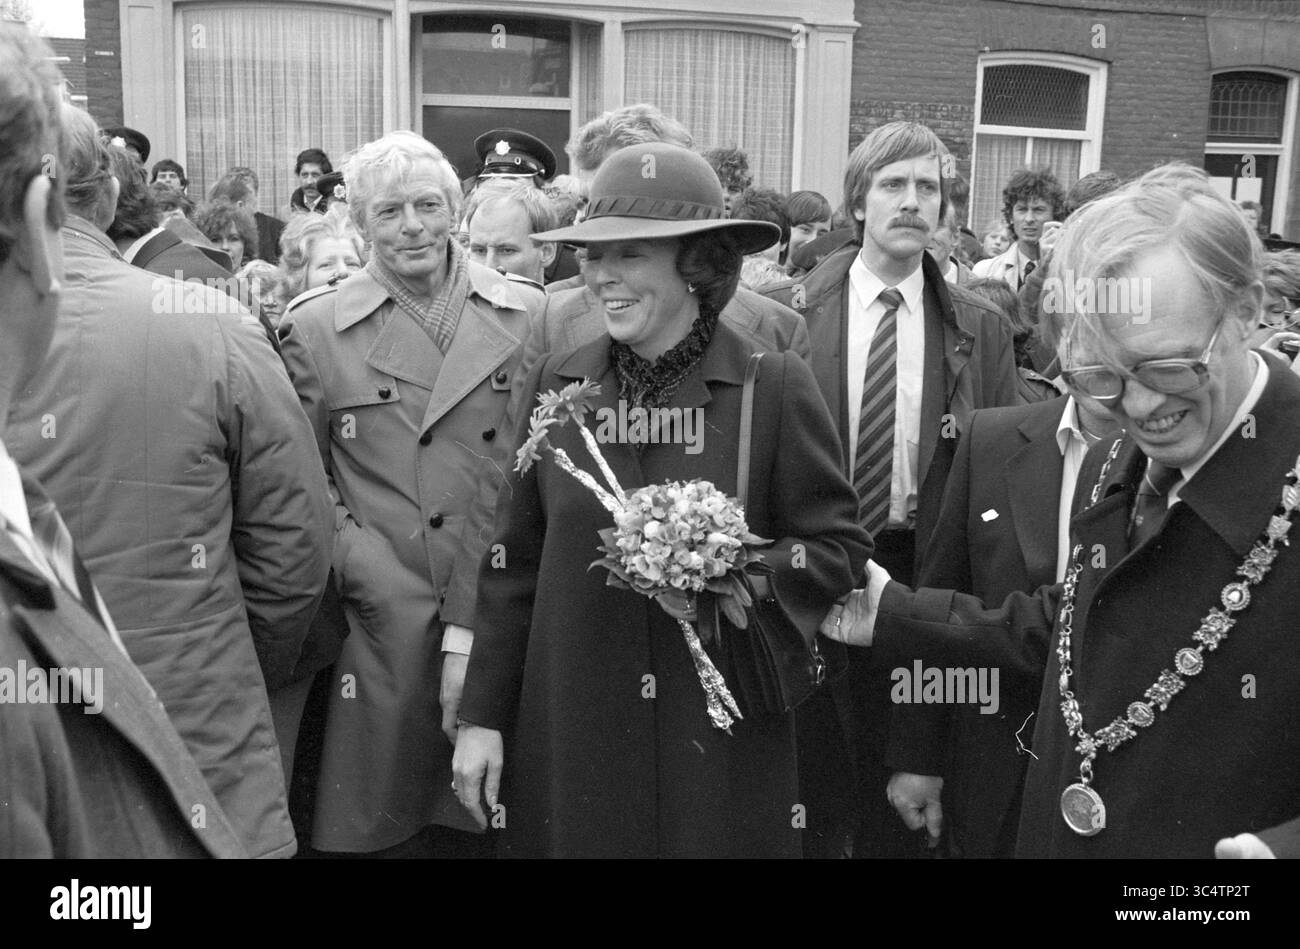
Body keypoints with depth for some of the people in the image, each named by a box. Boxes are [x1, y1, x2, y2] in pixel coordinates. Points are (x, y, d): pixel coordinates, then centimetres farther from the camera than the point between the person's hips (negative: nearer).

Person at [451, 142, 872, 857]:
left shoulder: (775, 387, -8)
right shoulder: (555, 383, 1)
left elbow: (841, 551, -3)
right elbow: (515, 562, 6)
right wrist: (482, 716, 5)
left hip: (720, 742, -2)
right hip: (569, 737, 3)